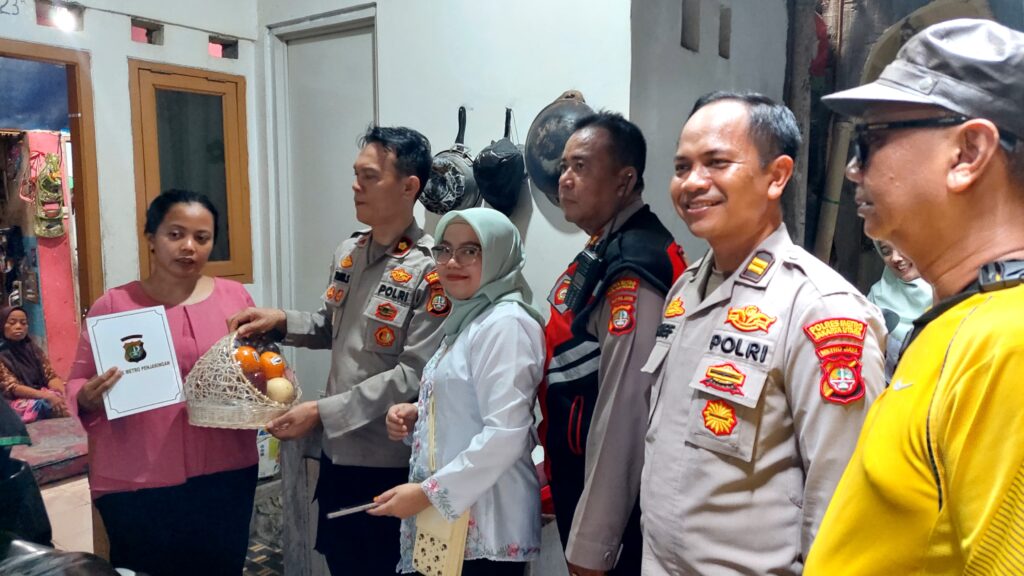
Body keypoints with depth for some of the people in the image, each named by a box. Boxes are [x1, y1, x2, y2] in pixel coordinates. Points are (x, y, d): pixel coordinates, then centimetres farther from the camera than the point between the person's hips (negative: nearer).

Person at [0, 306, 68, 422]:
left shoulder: (34, 350, 14)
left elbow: (51, 376, 5)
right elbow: (13, 388, -12)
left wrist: (63, 395, -18)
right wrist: (47, 396, -27)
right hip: (17, 402, -5)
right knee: (46, 405, -35)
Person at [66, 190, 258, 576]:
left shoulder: (234, 296, 1)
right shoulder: (113, 305, -3)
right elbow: (76, 385, 3)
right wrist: (89, 399, -18)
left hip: (225, 475, 2)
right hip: (136, 484, -1)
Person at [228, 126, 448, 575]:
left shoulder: (432, 271, -19)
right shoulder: (348, 252, 4)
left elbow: (414, 376, -23)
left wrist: (322, 412, -22)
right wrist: (281, 321, -1)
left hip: (390, 463, -7)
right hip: (337, 451, 7)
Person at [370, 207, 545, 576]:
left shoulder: (505, 324, -16)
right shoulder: (469, 320, 11)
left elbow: (505, 435, -23)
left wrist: (428, 492, -18)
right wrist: (417, 415, 3)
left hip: (485, 526, -8)